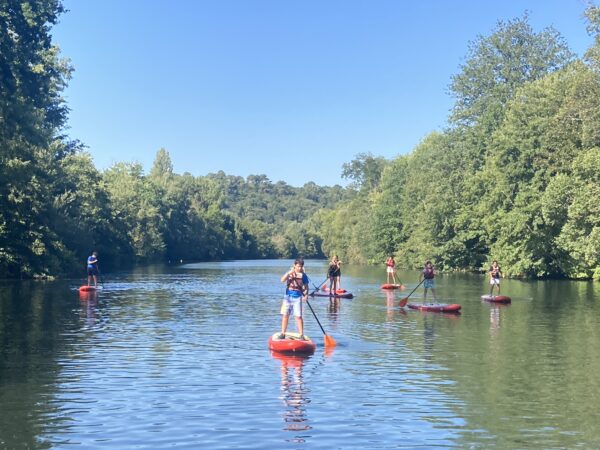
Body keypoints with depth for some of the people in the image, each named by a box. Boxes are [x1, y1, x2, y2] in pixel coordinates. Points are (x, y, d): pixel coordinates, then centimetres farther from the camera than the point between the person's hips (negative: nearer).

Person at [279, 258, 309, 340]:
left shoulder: (303, 275, 0)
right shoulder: (289, 273, 3)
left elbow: (306, 287, 3)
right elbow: (282, 280, -14)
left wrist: (306, 294, -16)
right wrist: (289, 273, -28)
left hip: (297, 297, -2)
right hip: (288, 297, 2)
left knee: (298, 316, -6)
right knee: (285, 315, 5)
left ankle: (301, 335, 0)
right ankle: (283, 334, 14)